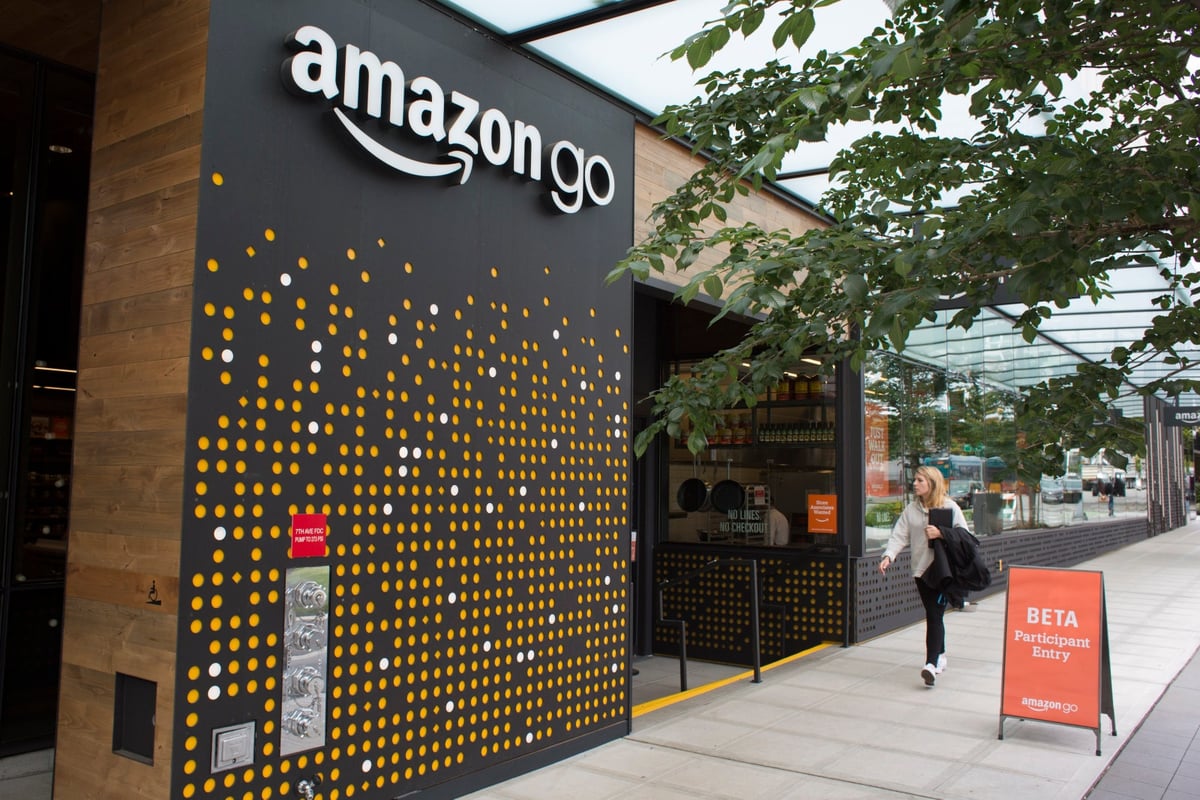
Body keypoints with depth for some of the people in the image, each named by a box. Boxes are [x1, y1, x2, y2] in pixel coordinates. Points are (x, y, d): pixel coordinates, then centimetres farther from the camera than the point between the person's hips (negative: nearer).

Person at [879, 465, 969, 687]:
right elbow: (899, 536, 0)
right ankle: (940, 656, 27)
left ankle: (931, 664, -15)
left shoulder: (950, 507, -4)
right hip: (921, 569, 4)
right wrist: (888, 556, -15)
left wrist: (940, 533, -19)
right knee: (932, 615, 12)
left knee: (935, 615, -10)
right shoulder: (911, 509, 7)